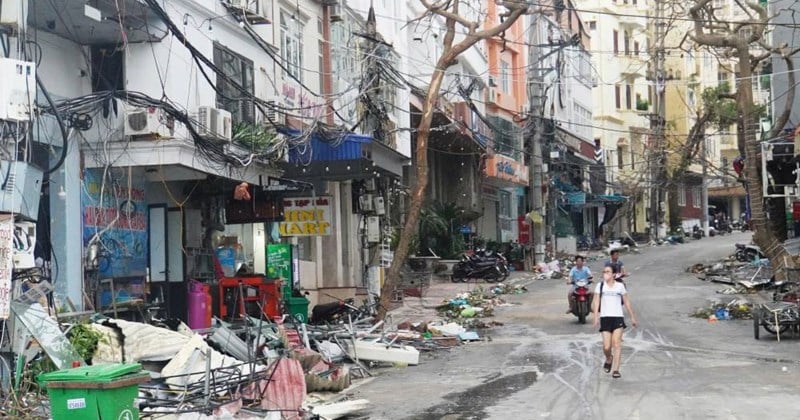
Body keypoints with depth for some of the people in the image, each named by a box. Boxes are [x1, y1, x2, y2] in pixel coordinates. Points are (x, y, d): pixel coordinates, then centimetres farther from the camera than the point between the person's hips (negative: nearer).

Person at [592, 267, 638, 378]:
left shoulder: (620, 286, 9)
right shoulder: (600, 286, 8)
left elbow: (627, 302, 15)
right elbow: (596, 301, 1)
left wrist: (632, 318, 15)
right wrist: (596, 317, -11)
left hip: (618, 317, 0)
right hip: (605, 317, 0)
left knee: (616, 342, -16)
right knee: (606, 346, -4)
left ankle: (615, 370, -16)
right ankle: (609, 359, 30)